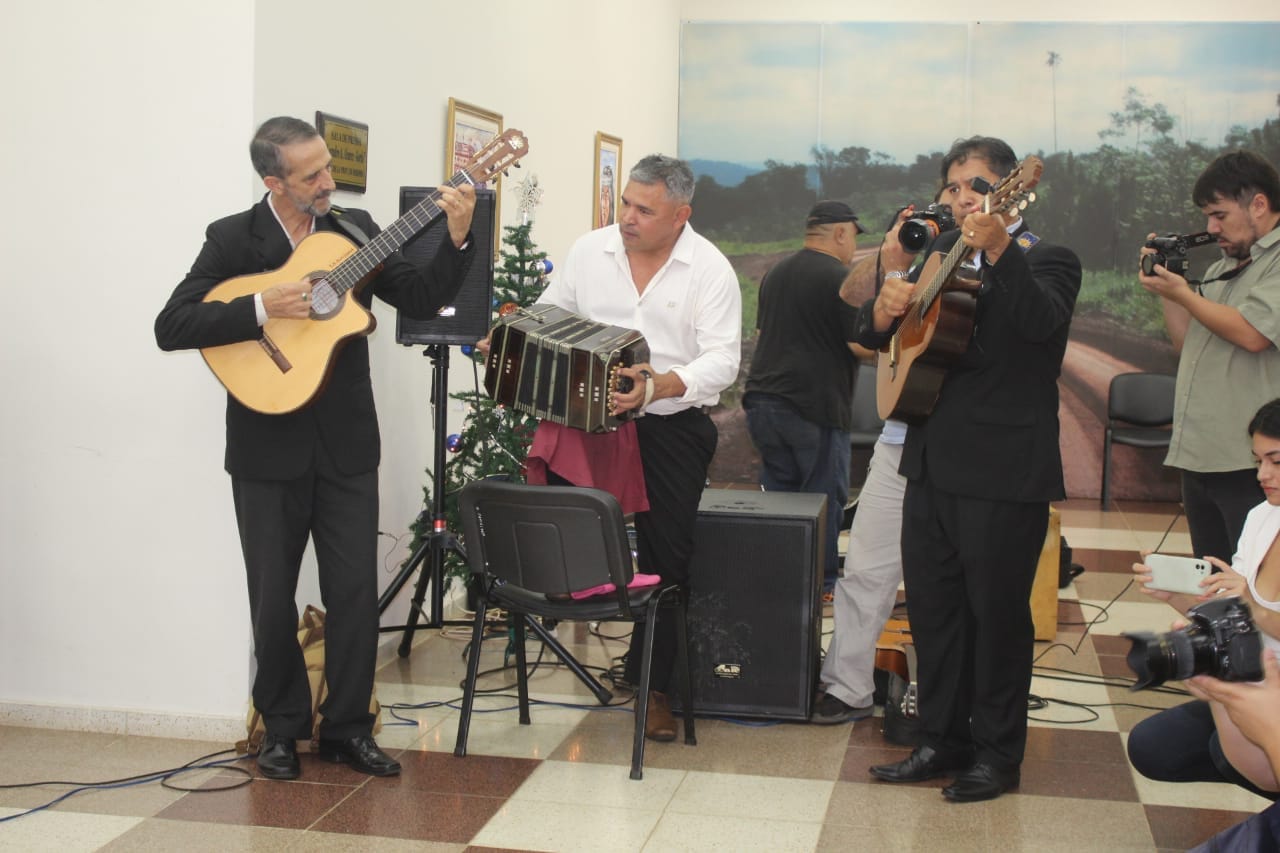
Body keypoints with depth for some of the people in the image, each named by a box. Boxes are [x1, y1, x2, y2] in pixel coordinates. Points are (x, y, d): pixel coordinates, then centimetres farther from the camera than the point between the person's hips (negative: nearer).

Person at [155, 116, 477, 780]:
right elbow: (171, 327, -12)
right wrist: (260, 308, -22)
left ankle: (346, 726, 17)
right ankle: (282, 730, 23)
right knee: (272, 596, 7)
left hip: (346, 443, 2)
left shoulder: (354, 229, 5)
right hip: (268, 446, -2)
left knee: (356, 591, 2)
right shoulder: (233, 239, -5)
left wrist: (457, 239, -10)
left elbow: (422, 299, 4)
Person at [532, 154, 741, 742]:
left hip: (672, 428, -2)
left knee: (666, 556, 4)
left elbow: (722, 360, -13)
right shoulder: (589, 251, 4)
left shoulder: (710, 269, -6)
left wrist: (659, 386, -30)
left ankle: (651, 683, 19)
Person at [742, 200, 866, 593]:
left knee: (777, 494, 14)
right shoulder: (842, 280, -11)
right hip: (816, 406, -7)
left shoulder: (774, 274, 14)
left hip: (762, 399, 7)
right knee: (824, 501, 2)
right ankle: (821, 586, 7)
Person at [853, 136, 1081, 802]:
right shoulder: (940, 256, 14)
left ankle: (997, 754, 17)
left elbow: (1041, 321, -26)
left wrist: (998, 249, -39)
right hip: (932, 464, 7)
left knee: (996, 611, 2)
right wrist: (885, 308, -9)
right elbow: (873, 336, 14)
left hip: (1003, 472, -7)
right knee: (932, 606, 13)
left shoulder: (1046, 260, -5)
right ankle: (942, 740, 27)